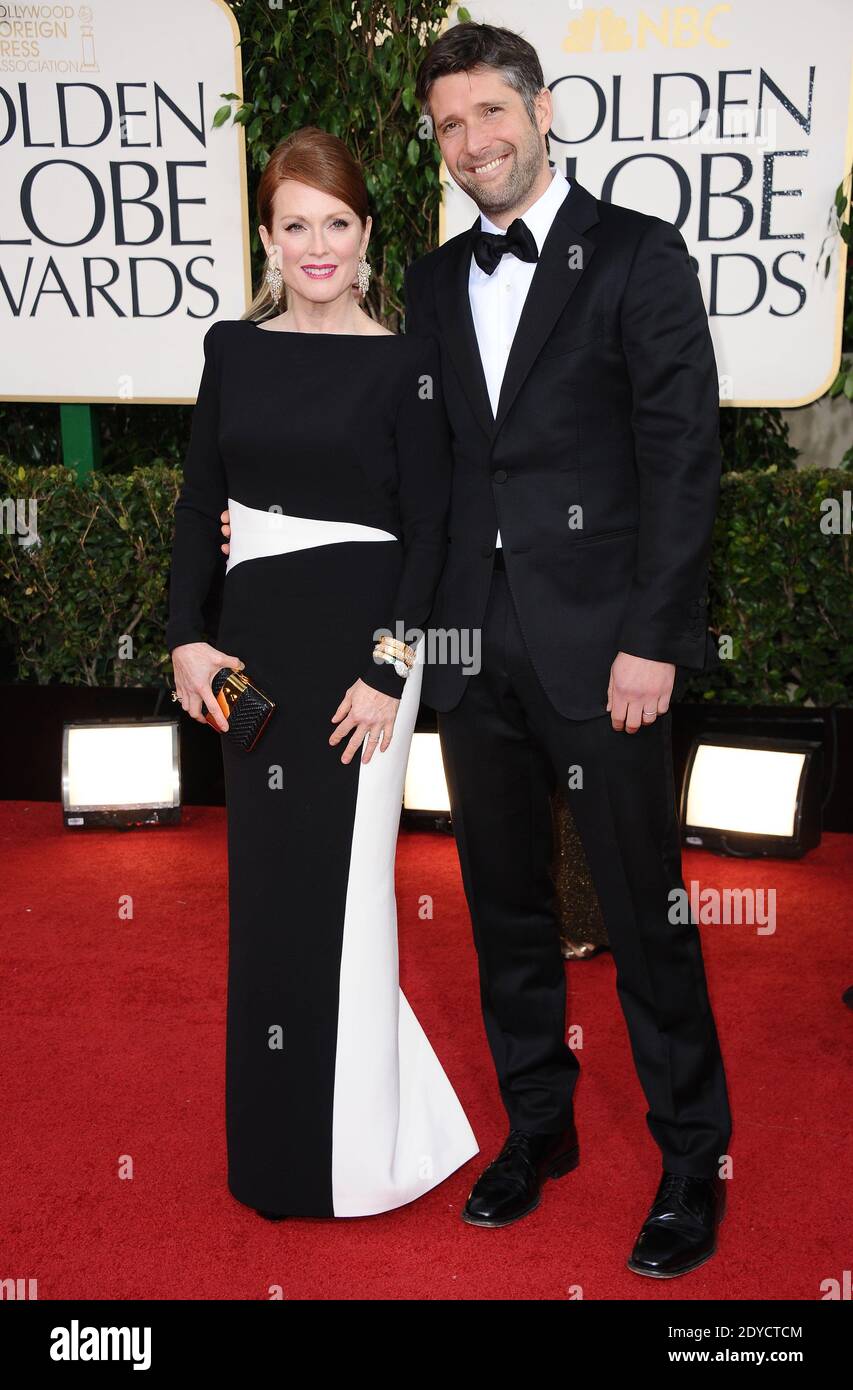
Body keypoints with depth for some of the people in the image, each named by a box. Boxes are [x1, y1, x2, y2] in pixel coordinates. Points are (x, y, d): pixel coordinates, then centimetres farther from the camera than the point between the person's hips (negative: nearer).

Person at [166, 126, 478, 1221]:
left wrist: (388, 666, -13)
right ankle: (273, 1141, 31)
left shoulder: (403, 363, -3)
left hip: (360, 638, -4)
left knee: (343, 883, 0)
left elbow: (427, 529, -5)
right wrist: (187, 636, 0)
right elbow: (198, 502, 10)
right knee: (264, 882, 12)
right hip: (253, 641, 5)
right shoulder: (232, 349, 9)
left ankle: (358, 1147, 18)